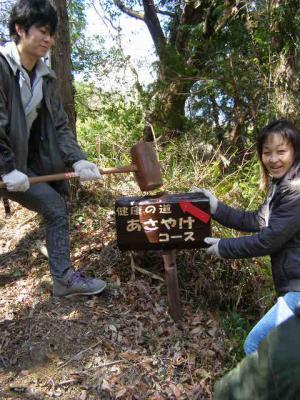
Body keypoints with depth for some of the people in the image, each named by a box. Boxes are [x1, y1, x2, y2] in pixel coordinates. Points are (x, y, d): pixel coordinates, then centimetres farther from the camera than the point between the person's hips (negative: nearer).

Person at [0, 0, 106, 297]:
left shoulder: (46, 77, 5)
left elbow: (59, 125, 0)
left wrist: (77, 161, -12)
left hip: (27, 160, 6)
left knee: (57, 208, 4)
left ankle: (63, 278, 16)